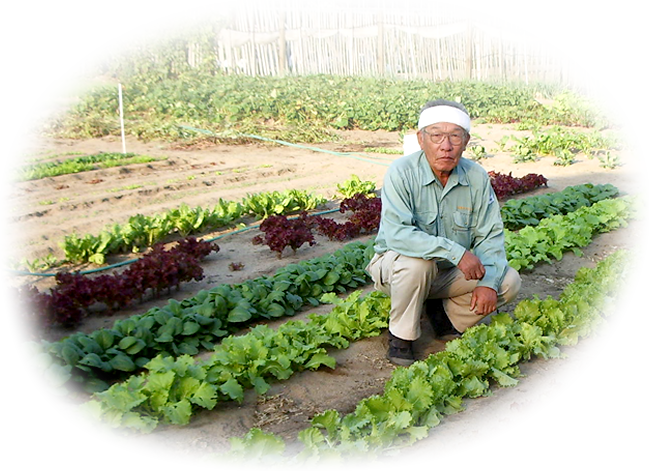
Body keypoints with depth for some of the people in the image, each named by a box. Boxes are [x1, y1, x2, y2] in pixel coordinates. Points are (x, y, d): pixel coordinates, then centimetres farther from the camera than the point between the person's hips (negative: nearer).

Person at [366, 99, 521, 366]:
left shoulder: (477, 177, -8)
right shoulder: (402, 173, -22)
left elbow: (490, 235, -5)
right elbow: (397, 234, -34)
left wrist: (489, 282, -20)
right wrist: (456, 252, -37)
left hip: (450, 273, 5)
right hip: (394, 265, -4)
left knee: (509, 282, -10)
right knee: (417, 262, -37)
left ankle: (447, 318, 11)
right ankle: (401, 336, -12)